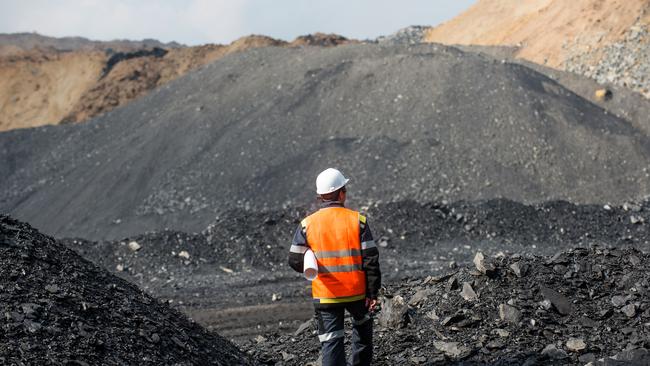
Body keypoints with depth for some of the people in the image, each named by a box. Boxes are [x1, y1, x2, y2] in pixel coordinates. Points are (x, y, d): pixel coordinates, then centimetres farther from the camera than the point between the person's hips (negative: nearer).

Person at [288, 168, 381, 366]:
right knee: (362, 326, 28)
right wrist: (372, 293, -1)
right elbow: (371, 260, -8)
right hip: (356, 292, 0)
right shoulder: (358, 220, -7)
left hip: (325, 295, 0)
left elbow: (296, 261, -2)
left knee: (331, 342, 3)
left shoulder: (307, 224, -5)